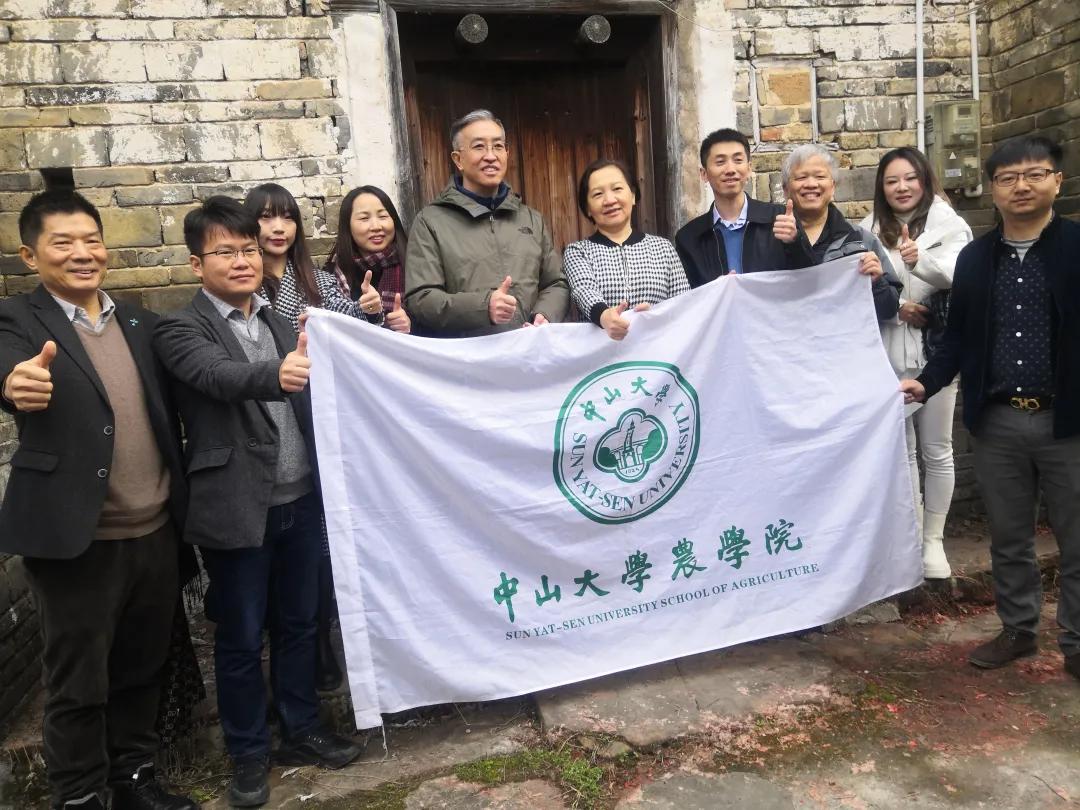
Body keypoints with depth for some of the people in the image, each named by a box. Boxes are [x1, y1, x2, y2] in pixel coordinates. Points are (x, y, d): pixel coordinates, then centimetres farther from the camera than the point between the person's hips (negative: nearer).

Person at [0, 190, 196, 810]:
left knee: (142, 670, 18)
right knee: (78, 686, 10)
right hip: (78, 540, -4)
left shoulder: (141, 322, 9)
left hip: (157, 533, 5)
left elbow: (169, 413, 11)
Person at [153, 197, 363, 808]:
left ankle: (302, 731, 35)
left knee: (299, 623, 17)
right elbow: (219, 378, -27)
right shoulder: (181, 329, -6)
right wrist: (277, 373, -46)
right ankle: (249, 753, 28)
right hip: (238, 509, -5)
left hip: (301, 500, 5)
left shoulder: (282, 323, 12)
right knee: (241, 638, 10)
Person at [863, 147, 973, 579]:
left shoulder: (948, 224, -1)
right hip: (887, 355, 2)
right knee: (901, 449, 9)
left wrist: (921, 260, -36)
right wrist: (892, 307, -14)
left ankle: (935, 539, 20)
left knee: (937, 449, 7)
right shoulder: (870, 230, 5)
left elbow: (960, 274, -18)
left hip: (935, 352, -2)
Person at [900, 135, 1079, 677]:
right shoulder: (974, 257, 7)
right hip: (997, 423, 3)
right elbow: (958, 337, 9)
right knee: (1008, 539, 15)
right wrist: (926, 382, -5)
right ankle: (1017, 629, 31)